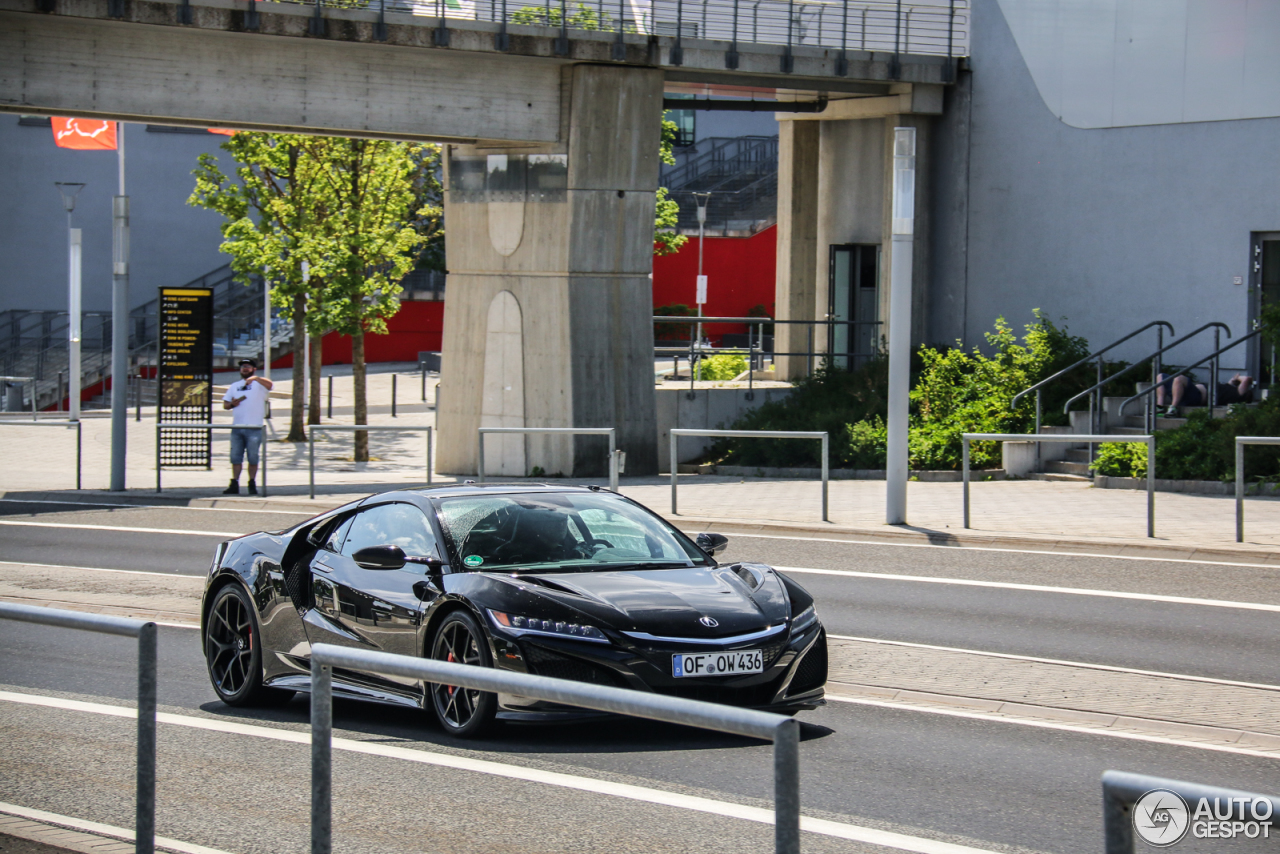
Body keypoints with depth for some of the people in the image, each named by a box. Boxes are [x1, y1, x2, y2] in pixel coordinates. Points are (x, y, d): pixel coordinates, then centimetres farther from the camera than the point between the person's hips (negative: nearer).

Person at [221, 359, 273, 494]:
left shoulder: (259, 384, 2)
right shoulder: (235, 386, 19)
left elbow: (269, 385, -21)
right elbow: (225, 404, 20)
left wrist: (255, 378, -38)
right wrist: (232, 404, -4)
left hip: (254, 428, -5)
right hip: (237, 427, 5)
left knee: (253, 458, -1)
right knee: (236, 457, 3)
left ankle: (252, 485, 5)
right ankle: (234, 485, 6)